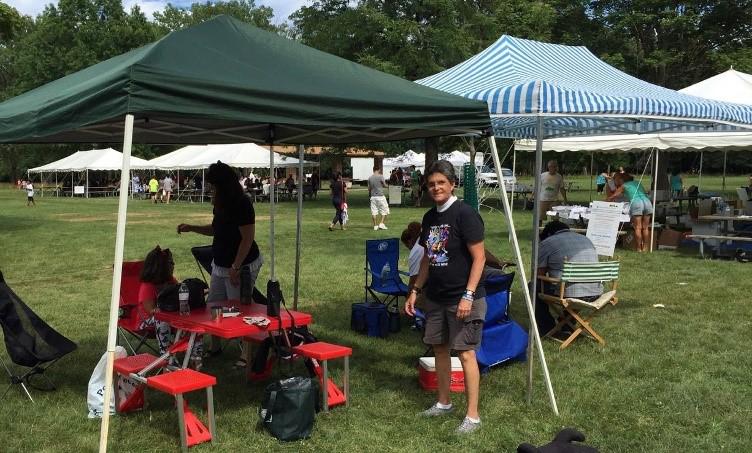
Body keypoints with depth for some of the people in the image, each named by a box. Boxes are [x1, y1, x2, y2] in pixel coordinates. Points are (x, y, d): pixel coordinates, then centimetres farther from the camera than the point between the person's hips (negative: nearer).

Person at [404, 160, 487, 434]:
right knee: (439, 348, 15)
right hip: (436, 297, 7)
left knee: (465, 352, -4)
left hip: (462, 298, -7)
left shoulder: (465, 214, -13)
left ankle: (472, 415, 6)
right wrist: (416, 290, 14)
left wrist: (468, 295, -21)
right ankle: (443, 403, 32)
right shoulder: (429, 218, 9)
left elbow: (479, 258, -15)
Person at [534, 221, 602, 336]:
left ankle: (547, 329, 21)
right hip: (595, 294, 6)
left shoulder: (546, 243, 2)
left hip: (567, 294, -6)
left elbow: (539, 274, 2)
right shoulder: (586, 239, 21)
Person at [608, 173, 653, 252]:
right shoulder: (637, 183, 28)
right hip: (647, 202, 5)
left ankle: (639, 248, -3)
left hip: (636, 203, -4)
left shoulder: (623, 186, 15)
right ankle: (645, 247, 10)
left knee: (638, 228, -2)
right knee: (645, 227, 8)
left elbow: (612, 197, 19)